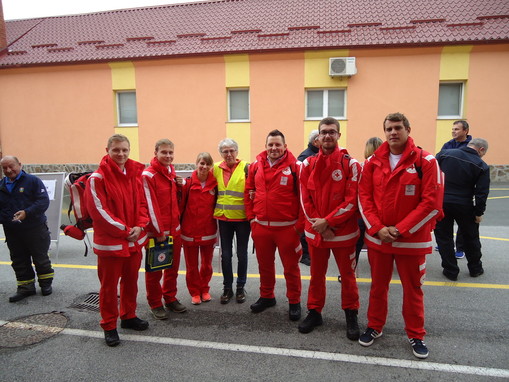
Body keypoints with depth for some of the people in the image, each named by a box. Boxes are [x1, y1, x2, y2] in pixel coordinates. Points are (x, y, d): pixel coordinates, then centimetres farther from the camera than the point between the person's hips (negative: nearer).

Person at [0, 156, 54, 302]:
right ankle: (26, 287, 26)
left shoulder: (33, 181, -6)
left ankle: (46, 283, 25)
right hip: (12, 232, 5)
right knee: (19, 261, 12)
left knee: (41, 258, 8)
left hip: (35, 230, -4)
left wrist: (27, 212, -25)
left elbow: (44, 201, -13)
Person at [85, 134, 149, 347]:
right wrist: (124, 230, -14)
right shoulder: (97, 178, -13)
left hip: (135, 240, 5)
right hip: (110, 242, -5)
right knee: (109, 286, 8)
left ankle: (128, 316, 37)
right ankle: (109, 326, 25)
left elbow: (143, 203, 6)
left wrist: (139, 227, -9)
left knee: (131, 281, 18)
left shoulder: (136, 174, 3)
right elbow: (98, 210, -16)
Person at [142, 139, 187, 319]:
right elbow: (150, 205, -17)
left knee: (173, 267, 17)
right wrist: (159, 232, -15)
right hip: (156, 231, -7)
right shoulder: (148, 175, -14)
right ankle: (155, 304, 24)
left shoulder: (172, 172, 9)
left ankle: (170, 298, 33)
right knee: (154, 270, 8)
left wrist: (179, 186, -3)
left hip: (174, 229, 7)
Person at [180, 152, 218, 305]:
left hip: (208, 232, 2)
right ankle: (195, 292, 31)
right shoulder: (188, 183, -9)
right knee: (192, 265, 12)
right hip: (189, 232, -2)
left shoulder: (214, 184, -3)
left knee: (207, 264, 17)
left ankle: (204, 290, 37)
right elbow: (180, 204, -9)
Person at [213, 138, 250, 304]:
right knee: (225, 254, 10)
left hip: (242, 217, -3)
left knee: (241, 253, 10)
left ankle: (240, 287, 26)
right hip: (224, 217, 3)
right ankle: (227, 287, 25)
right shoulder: (216, 168, 3)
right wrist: (216, 209, 6)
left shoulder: (246, 167, -8)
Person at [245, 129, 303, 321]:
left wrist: (300, 224, -10)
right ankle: (266, 296, 37)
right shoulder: (256, 166, 5)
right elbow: (249, 192, 13)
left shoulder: (294, 166, -8)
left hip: (287, 227, -4)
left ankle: (294, 302, 26)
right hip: (261, 226, 4)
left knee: (291, 266, 9)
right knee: (264, 265, 18)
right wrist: (251, 217, 7)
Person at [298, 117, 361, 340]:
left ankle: (351, 315, 32)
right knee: (316, 275, 16)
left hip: (343, 232, -2)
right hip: (315, 232, 3)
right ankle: (314, 312, 34)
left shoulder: (350, 164, -6)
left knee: (347, 276, 12)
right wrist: (319, 226, -10)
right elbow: (305, 199, -1)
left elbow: (352, 201, -11)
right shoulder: (308, 164, 2)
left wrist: (327, 221, -17)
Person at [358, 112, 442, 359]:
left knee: (413, 289, 12)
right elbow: (364, 198, 0)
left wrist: (401, 230, -16)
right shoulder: (372, 162, 2)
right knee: (378, 285, 16)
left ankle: (416, 335, 32)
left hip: (412, 239, -2)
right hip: (377, 237, 3)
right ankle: (374, 327, 35)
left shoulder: (425, 161, -8)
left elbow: (431, 202, -12)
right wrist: (377, 228, -12)